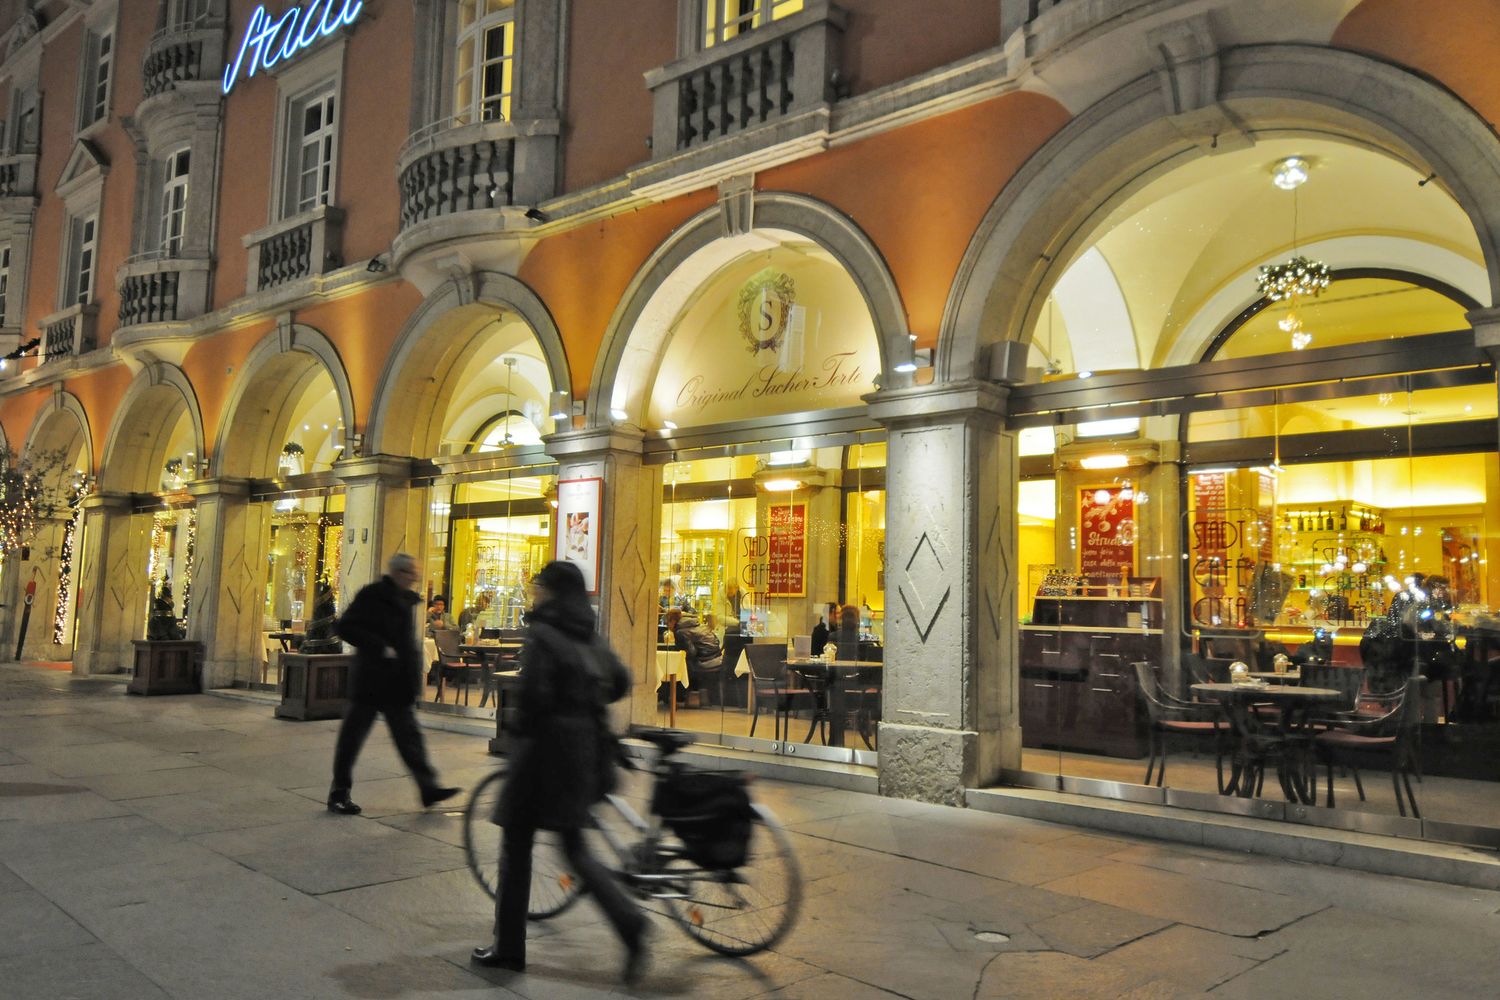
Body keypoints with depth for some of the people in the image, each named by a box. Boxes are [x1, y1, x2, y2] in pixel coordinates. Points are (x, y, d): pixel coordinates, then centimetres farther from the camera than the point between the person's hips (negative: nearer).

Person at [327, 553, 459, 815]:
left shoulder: (406, 599, 12)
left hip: (398, 684, 7)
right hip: (370, 682, -7)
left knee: (409, 736, 6)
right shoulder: (372, 595, -11)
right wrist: (380, 647, -22)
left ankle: (428, 787, 6)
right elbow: (345, 627, -16)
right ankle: (339, 793, 15)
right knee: (352, 735, 4)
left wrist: (414, 672, 12)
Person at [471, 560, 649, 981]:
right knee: (574, 846, 15)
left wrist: (519, 731, -5)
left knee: (517, 843, 9)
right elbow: (620, 682, 12)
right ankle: (629, 924, 0)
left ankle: (509, 947, 19)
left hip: (547, 744, -7)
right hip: (586, 745, 7)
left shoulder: (541, 634, -13)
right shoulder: (589, 636, 9)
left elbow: (534, 693, -21)